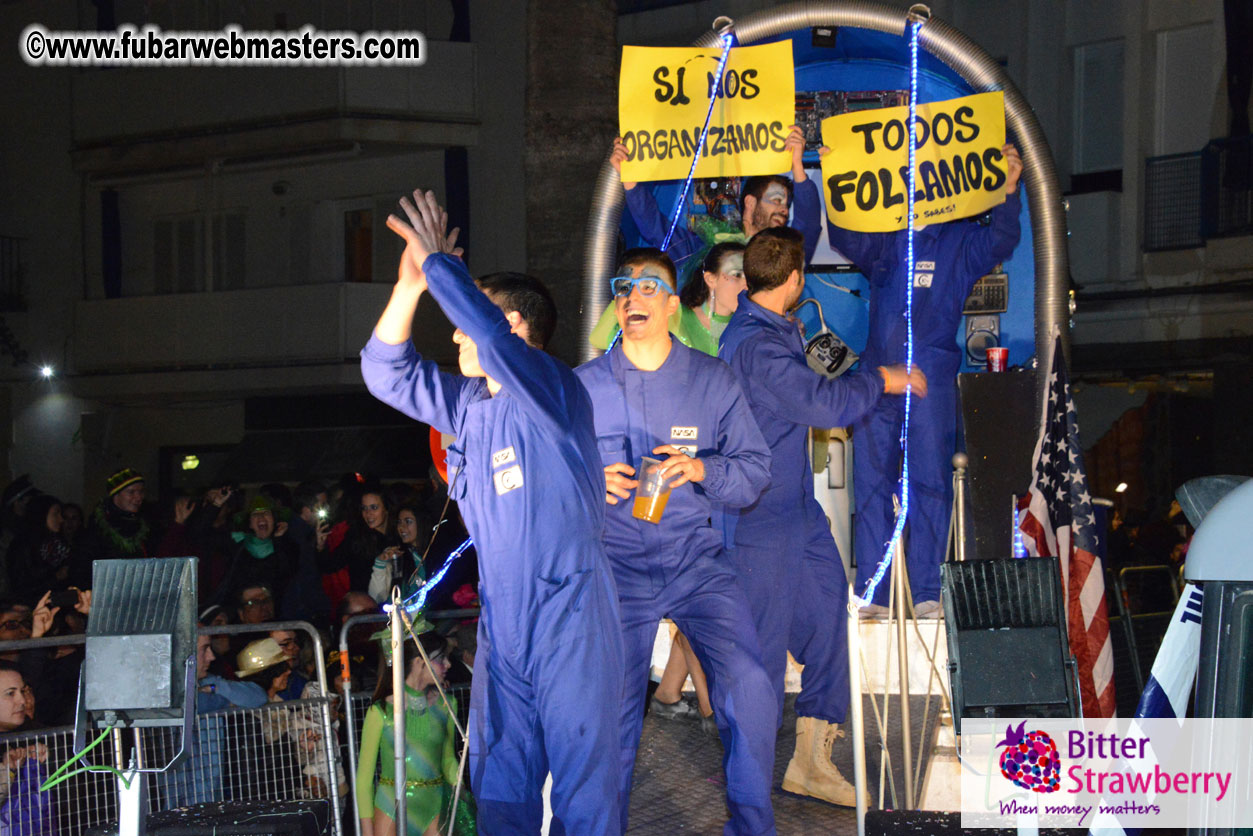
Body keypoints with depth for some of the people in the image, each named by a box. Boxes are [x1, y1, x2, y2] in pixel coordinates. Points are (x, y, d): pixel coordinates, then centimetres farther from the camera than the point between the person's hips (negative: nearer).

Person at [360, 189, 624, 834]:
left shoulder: (551, 390, -10)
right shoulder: (467, 405, 14)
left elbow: (491, 333, -27)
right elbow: (386, 373, 17)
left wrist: (438, 262, -15)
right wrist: (410, 284, 5)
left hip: (568, 610, -8)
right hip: (500, 614, 8)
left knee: (581, 763, -3)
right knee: (500, 776, 10)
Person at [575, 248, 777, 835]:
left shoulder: (712, 379, 4)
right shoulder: (582, 387, 4)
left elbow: (755, 470, 3)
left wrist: (702, 470, -16)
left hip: (697, 563, 0)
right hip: (618, 568, 0)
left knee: (749, 689, -16)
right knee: (612, 715, -3)